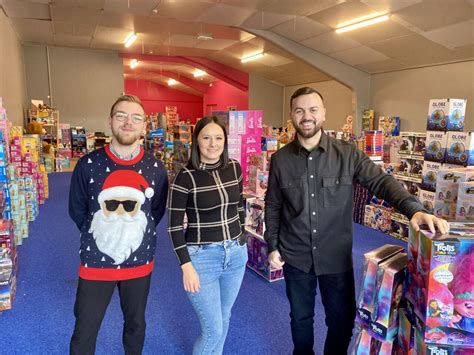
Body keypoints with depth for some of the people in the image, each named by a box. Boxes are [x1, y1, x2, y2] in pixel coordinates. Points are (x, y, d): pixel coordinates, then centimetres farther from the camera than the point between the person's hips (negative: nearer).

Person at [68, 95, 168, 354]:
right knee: (84, 331, 13)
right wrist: (98, 236, 6)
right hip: (96, 261, -1)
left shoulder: (155, 168, -6)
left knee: (136, 323, 21)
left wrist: (138, 233, 7)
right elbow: (76, 211, 2)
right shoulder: (88, 165, -10)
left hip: (139, 261, 1)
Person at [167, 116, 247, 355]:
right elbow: (174, 226, -11)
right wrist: (186, 266, -14)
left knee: (223, 319, 21)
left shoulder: (234, 168, 0)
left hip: (236, 253, 5)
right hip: (202, 256, -5)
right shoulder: (186, 177, -14)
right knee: (213, 329, 4)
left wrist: (241, 241, 15)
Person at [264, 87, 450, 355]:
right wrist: (272, 246, 1)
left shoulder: (347, 154, -8)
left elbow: (381, 182, -13)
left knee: (343, 319, 17)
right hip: (295, 257, 1)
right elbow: (272, 207, 2)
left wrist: (414, 209, -30)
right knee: (300, 317, 21)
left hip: (337, 256, 0)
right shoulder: (280, 159, -5)